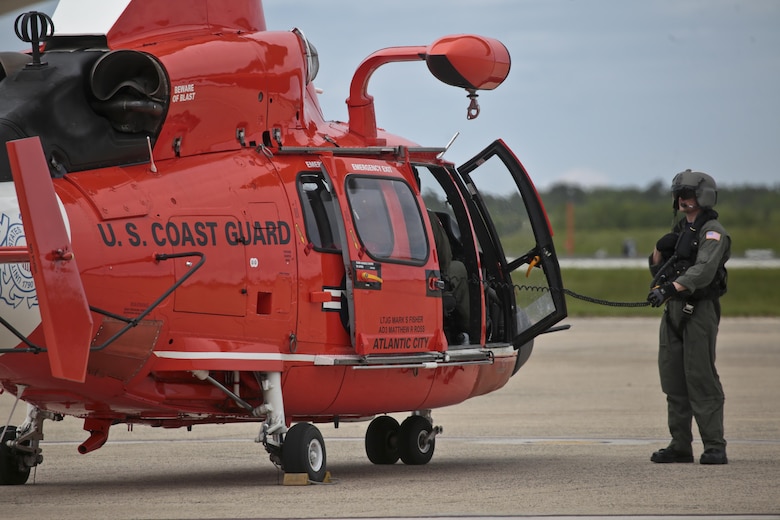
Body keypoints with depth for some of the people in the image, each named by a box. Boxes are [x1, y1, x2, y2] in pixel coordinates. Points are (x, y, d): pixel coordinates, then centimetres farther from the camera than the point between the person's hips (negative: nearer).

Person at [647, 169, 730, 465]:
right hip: (673, 311, 8)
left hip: (700, 310, -8)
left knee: (701, 379, -12)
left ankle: (715, 447, -12)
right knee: (673, 379, 8)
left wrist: (670, 288, -34)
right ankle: (680, 446, 13)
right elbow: (656, 268, 25)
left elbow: (703, 271, -23)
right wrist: (660, 249, 3)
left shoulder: (712, 232, -6)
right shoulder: (680, 230, 20)